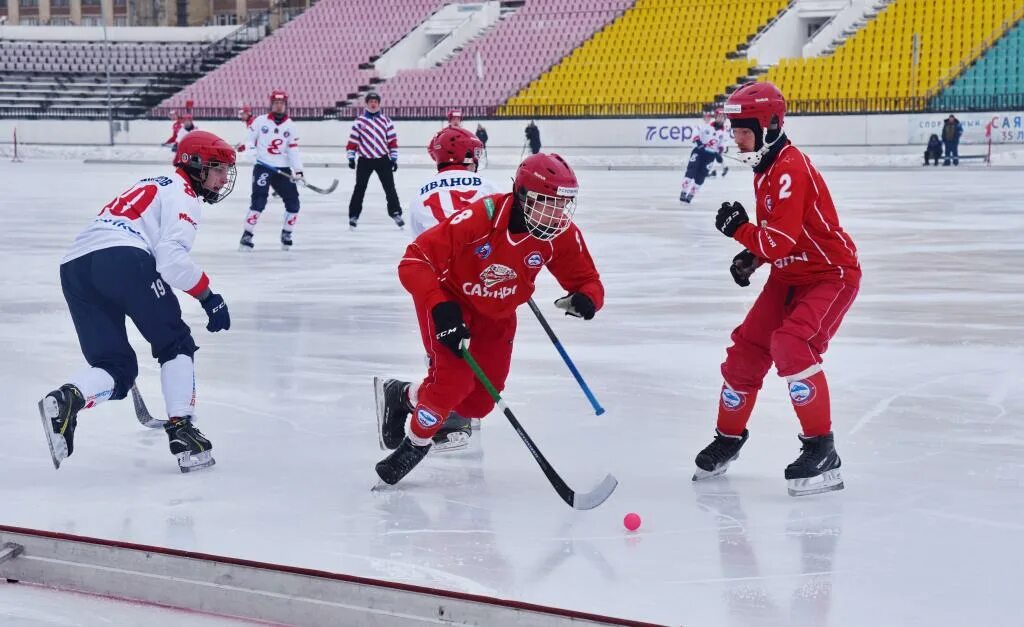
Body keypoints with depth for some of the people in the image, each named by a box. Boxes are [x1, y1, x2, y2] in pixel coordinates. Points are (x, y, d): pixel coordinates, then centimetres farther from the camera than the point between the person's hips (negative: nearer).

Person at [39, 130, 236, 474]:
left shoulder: (152, 186, 37)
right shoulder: (182, 194, 8)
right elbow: (172, 258, -9)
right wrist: (209, 296, -2)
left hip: (74, 265, 8)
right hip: (122, 258, -8)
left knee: (116, 368, 9)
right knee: (175, 343, 7)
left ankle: (67, 399, -19)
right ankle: (182, 431, -3)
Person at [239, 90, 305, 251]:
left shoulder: (290, 126, 6)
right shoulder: (260, 121, -1)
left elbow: (293, 150, 2)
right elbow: (249, 139, 5)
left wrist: (298, 170, -8)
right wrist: (249, 148, -17)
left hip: (283, 169, 4)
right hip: (262, 167, -4)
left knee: (293, 201, 2)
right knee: (258, 200, -18)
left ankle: (286, 235, 21)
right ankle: (246, 236, -15)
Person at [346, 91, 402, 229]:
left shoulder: (386, 120, 5)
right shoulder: (359, 121, 2)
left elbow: (392, 140, 6)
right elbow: (353, 140, 3)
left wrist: (394, 158, 2)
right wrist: (351, 157, -3)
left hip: (382, 159, 1)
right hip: (365, 160, -1)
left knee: (390, 187, 0)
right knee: (359, 188, 0)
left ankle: (396, 213, 7)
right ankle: (353, 216, 6)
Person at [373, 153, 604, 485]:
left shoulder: (563, 235, -20)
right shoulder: (479, 218, -35)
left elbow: (587, 280, -8)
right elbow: (414, 262, -33)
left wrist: (586, 298, -33)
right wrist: (441, 309, -44)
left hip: (496, 315, 6)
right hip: (449, 299, -5)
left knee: (477, 402, 3)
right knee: (455, 379, -24)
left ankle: (403, 396, 29)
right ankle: (415, 442, 4)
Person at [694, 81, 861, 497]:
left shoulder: (790, 170, -25)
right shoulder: (766, 169, 7)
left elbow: (782, 240, -30)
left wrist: (739, 228, -19)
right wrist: (752, 257, 3)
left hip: (831, 274, -10)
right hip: (790, 276, 10)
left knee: (792, 344, -29)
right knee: (747, 348, 9)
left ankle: (821, 449, -22)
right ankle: (729, 436, 30)